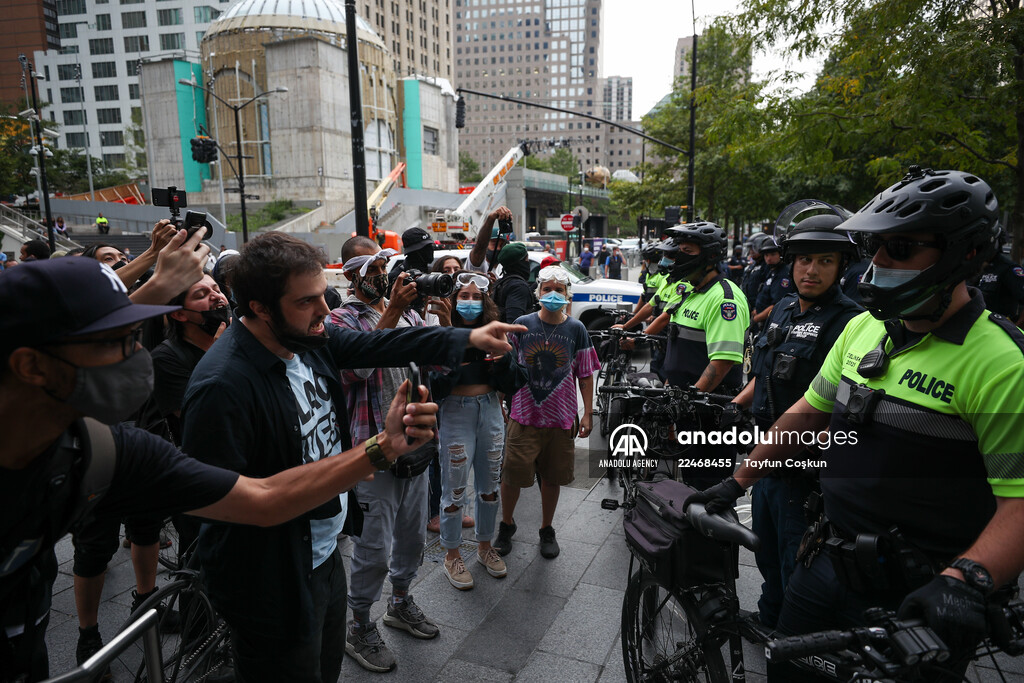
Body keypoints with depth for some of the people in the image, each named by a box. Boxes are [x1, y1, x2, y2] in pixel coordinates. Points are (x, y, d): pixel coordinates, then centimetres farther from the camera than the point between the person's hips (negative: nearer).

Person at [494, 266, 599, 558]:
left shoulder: (576, 329, 0)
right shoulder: (522, 325, -1)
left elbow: (585, 375, 4)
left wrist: (588, 413, 1)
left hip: (561, 418, 1)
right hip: (524, 415, -1)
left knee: (552, 477, 11)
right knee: (512, 474, 2)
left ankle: (547, 530, 33)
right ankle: (507, 525, 28)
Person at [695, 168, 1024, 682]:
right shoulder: (862, 328, 2)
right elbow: (808, 412, 8)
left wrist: (964, 580, -35)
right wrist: (737, 481, 7)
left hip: (913, 601, -6)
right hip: (831, 561, 6)